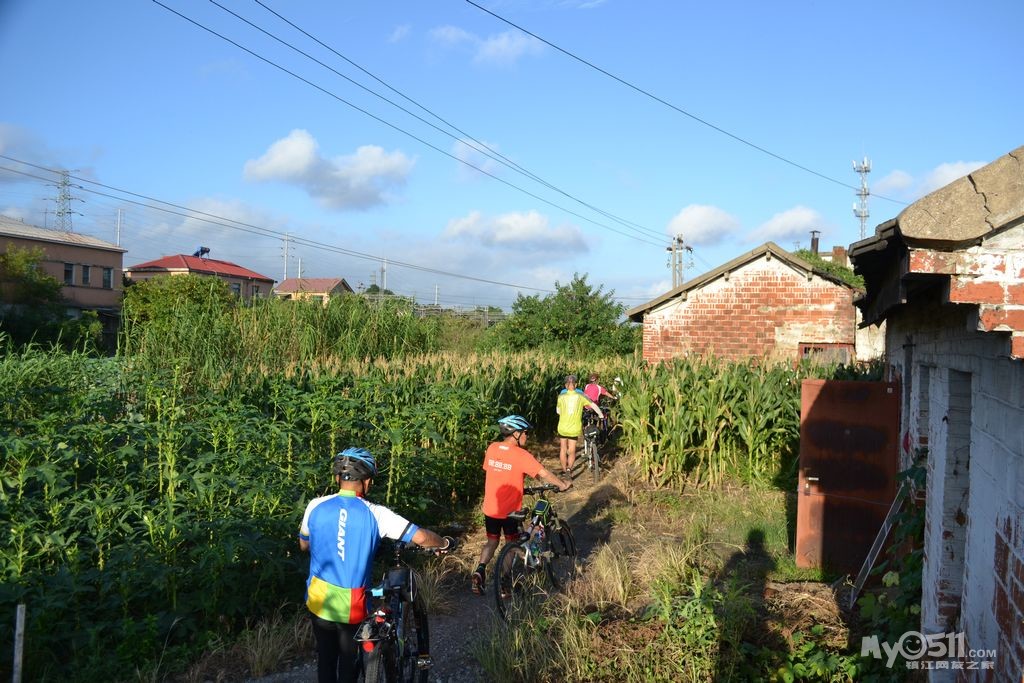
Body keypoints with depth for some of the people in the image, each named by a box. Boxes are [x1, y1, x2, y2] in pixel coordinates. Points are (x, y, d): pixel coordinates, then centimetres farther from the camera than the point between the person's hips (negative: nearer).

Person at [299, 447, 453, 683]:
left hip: (319, 599, 3)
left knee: (325, 659, 22)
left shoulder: (316, 506, -7)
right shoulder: (375, 513, -14)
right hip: (352, 605, -2)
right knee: (349, 663, 18)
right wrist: (445, 543, 3)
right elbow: (421, 537, -17)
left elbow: (304, 545, 11)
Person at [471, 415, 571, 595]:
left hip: (490, 508, 4)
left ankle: (480, 570, -1)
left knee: (492, 541, 20)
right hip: (509, 510, -4)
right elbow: (544, 474, -19)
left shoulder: (492, 448, -3)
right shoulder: (521, 455, -19)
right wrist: (563, 484, -5)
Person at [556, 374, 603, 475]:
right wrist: (601, 415, 16)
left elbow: (558, 411, 4)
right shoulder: (580, 395, -6)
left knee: (563, 449, 21)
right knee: (572, 451, 13)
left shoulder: (562, 395, -6)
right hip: (575, 429, 0)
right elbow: (593, 405, 0)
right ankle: (569, 468, -10)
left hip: (563, 428, 0)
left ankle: (564, 470, 29)